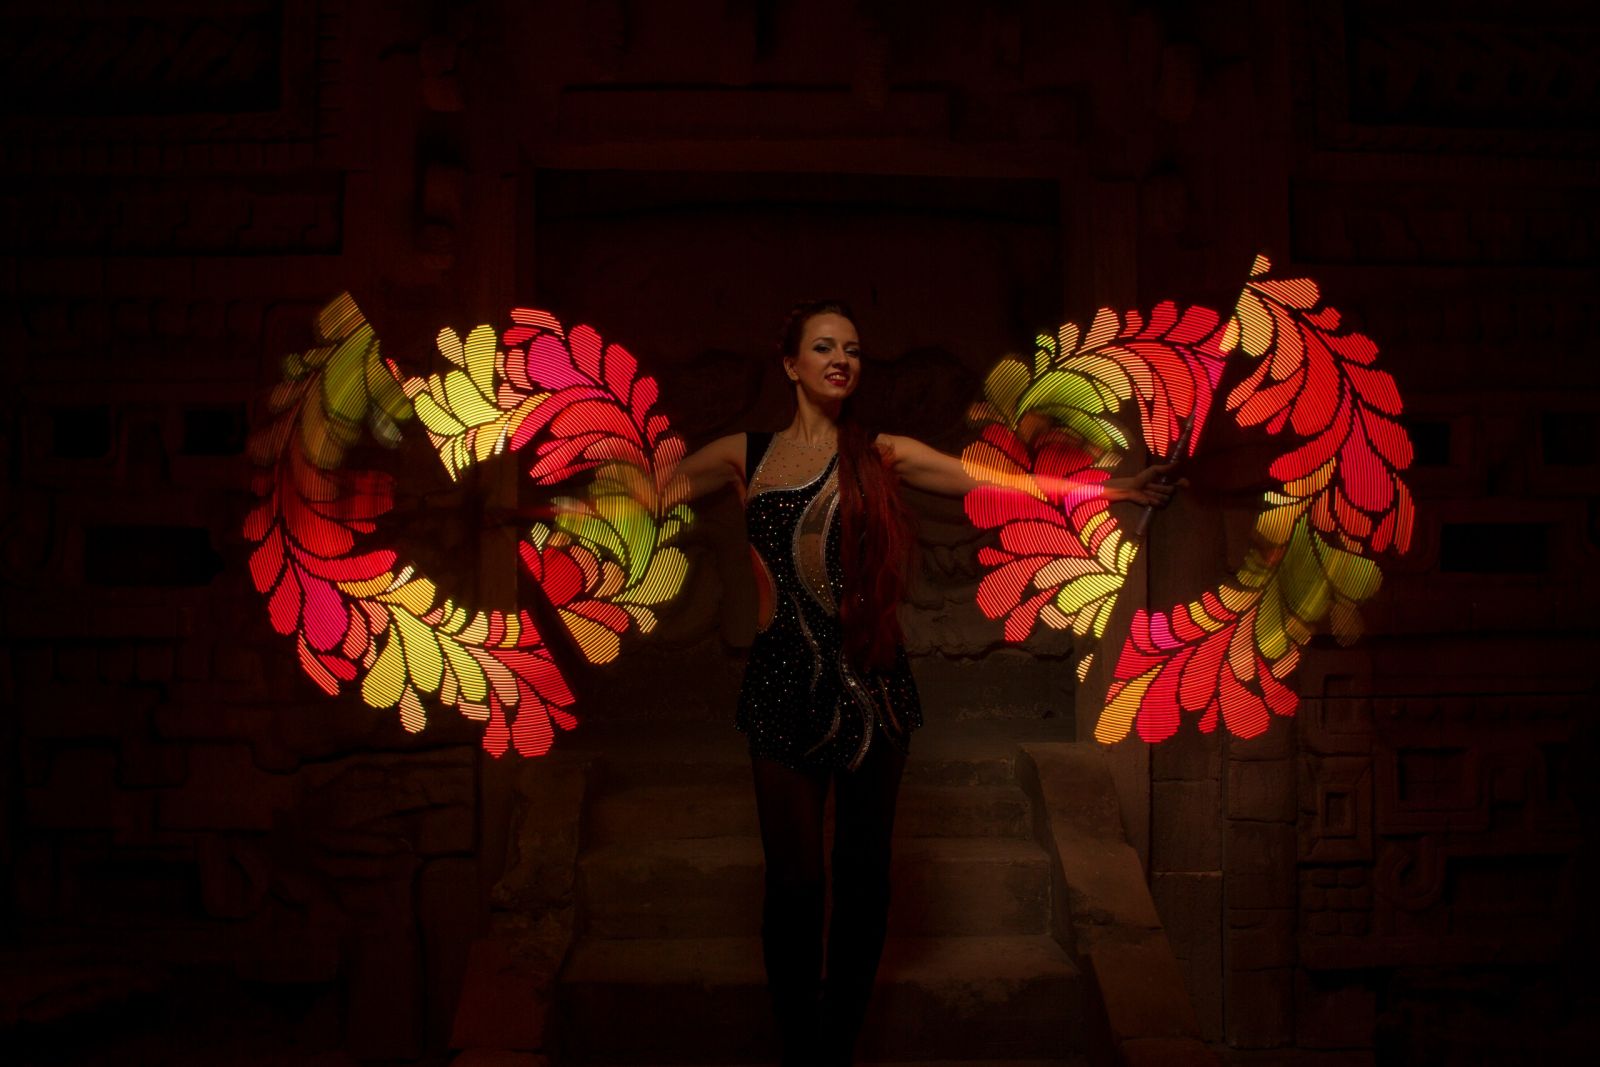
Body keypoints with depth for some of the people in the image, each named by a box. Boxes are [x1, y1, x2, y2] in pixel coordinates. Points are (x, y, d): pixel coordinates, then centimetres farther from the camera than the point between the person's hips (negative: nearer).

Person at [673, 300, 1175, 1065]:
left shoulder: (882, 456, 4)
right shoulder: (744, 457, 6)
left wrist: (1107, 489, -10)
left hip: (872, 679, 1)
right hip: (784, 679, 0)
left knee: (864, 867, 7)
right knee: (793, 874, 2)